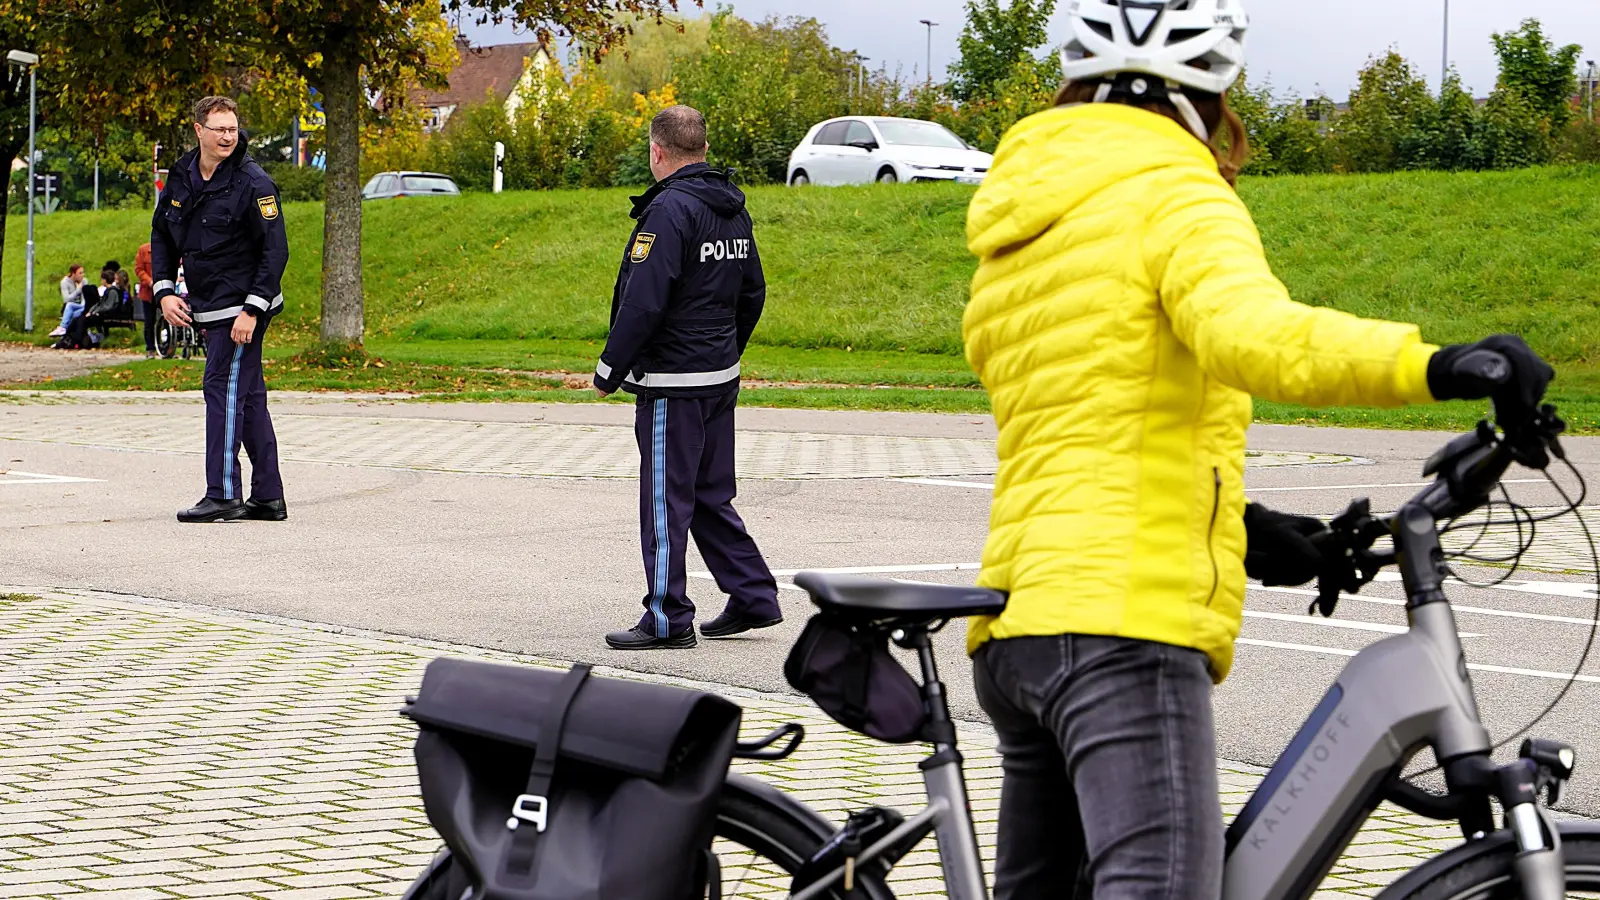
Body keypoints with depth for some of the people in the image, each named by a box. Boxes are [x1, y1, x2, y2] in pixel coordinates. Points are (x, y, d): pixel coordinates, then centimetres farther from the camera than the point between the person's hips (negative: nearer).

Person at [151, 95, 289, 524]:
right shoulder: (181, 178, 7)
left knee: (223, 388, -11)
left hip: (242, 307, -7)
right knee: (249, 397, 10)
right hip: (205, 308, 7)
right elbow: (162, 236, 17)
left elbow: (275, 251, -15)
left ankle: (223, 495, -9)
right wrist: (165, 291, 4)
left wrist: (252, 310, -20)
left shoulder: (252, 183, -13)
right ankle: (268, 497, 14)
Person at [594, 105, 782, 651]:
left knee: (665, 501, -2)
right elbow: (753, 293, 18)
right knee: (711, 495, 17)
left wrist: (608, 372, -12)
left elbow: (643, 303, -21)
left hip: (672, 382, -9)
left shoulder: (669, 210, -17)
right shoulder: (732, 210, 10)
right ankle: (753, 597, 18)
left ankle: (668, 620, 2)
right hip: (722, 377, 9)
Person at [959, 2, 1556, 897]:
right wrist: (1435, 365, -37)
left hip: (1016, 623, 9)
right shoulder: (1177, 195, -3)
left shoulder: (1012, 232, 24)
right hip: (1125, 619, -9)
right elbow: (1252, 332, -25)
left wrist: (1236, 521, 21)